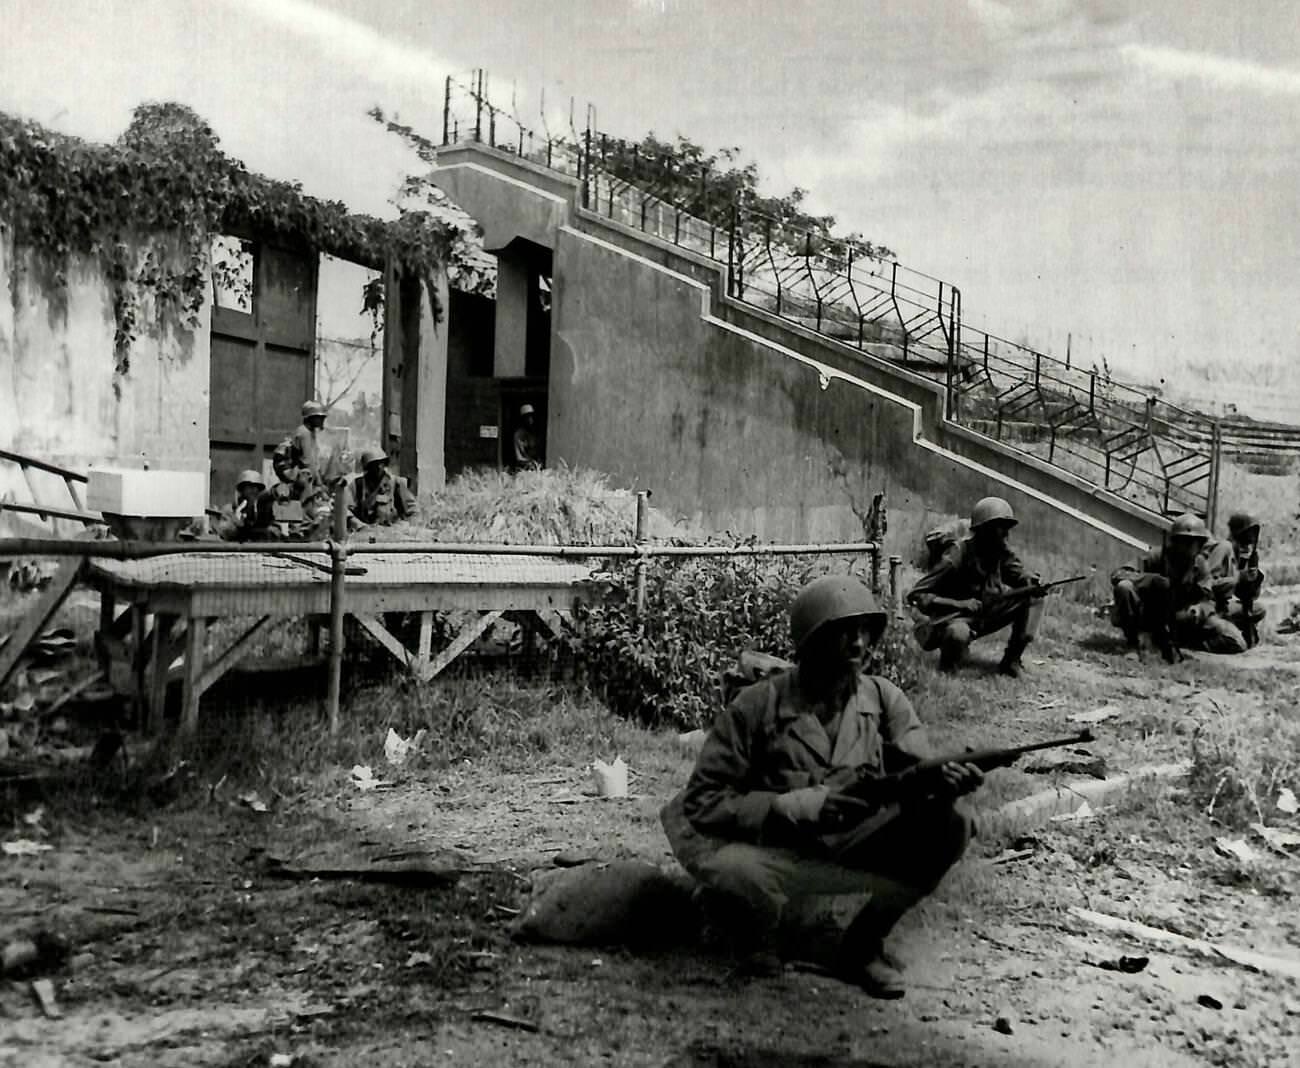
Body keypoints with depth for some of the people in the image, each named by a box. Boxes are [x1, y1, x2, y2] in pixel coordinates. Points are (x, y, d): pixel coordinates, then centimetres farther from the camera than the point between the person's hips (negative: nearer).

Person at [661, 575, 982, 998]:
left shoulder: (884, 699, 0)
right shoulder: (757, 706, -12)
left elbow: (916, 774, -7)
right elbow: (702, 802, -13)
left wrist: (944, 780, -32)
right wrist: (800, 805, -24)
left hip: (857, 845, 4)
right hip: (777, 849, -4)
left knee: (949, 825, -17)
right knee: (725, 871, -37)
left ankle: (862, 944, 2)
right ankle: (756, 938, 2)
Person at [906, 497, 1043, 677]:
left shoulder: (1002, 552, -2)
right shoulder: (958, 553, -22)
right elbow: (915, 595, -23)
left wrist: (1034, 583, -24)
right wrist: (961, 604, -31)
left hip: (985, 614, 7)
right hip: (954, 617, -7)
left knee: (1032, 596, -6)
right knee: (958, 633, -42)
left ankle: (1012, 660, -3)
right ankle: (946, 672, -8)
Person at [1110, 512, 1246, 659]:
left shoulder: (1200, 564, -5)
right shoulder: (1157, 558, -15)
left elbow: (1207, 599, -6)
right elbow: (1117, 574, -25)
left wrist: (1200, 609, -32)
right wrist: (1153, 580, -39)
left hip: (1181, 619, 3)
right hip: (1151, 617, -3)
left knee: (1238, 644, -13)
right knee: (1124, 586, -33)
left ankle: (1177, 640, -1)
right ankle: (1133, 642, -15)